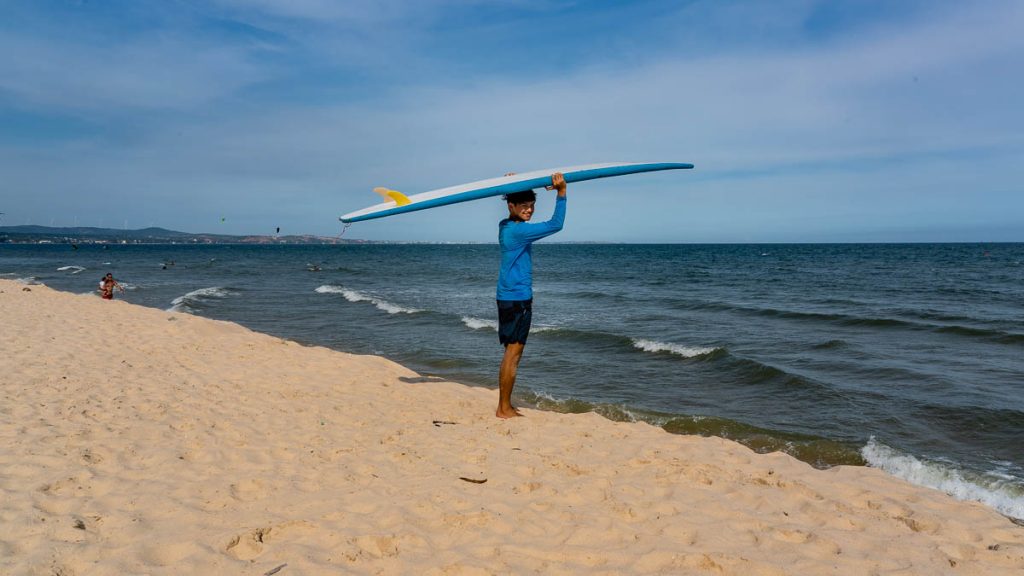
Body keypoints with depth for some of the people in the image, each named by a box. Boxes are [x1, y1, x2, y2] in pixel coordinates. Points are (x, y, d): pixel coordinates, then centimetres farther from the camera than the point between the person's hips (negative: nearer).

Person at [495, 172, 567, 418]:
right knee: (513, 353, -5)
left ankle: (505, 406, 20)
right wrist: (561, 192, -19)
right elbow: (556, 224, -20)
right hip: (517, 298, -10)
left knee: (512, 352, 13)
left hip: (510, 297, 10)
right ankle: (504, 408, 0)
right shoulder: (518, 230, -17)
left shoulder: (505, 226, 11)